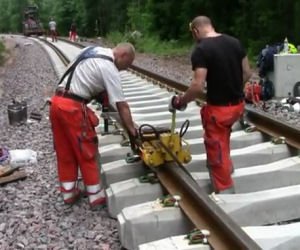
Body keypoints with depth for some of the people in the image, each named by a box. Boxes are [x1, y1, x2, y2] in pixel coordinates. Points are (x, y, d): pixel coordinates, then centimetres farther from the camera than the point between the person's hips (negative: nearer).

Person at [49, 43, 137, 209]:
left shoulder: (94, 50, 15)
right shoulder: (109, 68, -11)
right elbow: (122, 105, -11)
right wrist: (132, 130, -5)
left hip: (56, 102, 9)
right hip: (72, 108, -9)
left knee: (65, 152, 15)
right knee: (87, 154, 3)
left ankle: (69, 193, 27)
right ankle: (97, 197, 13)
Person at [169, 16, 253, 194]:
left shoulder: (201, 50, -17)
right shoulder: (235, 42, 3)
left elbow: (199, 87, -24)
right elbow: (247, 73, 8)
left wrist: (180, 101, -9)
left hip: (219, 107, -7)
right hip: (238, 104, 7)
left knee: (216, 148, 10)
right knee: (223, 133, 33)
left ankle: (225, 190, 22)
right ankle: (226, 165, 47)